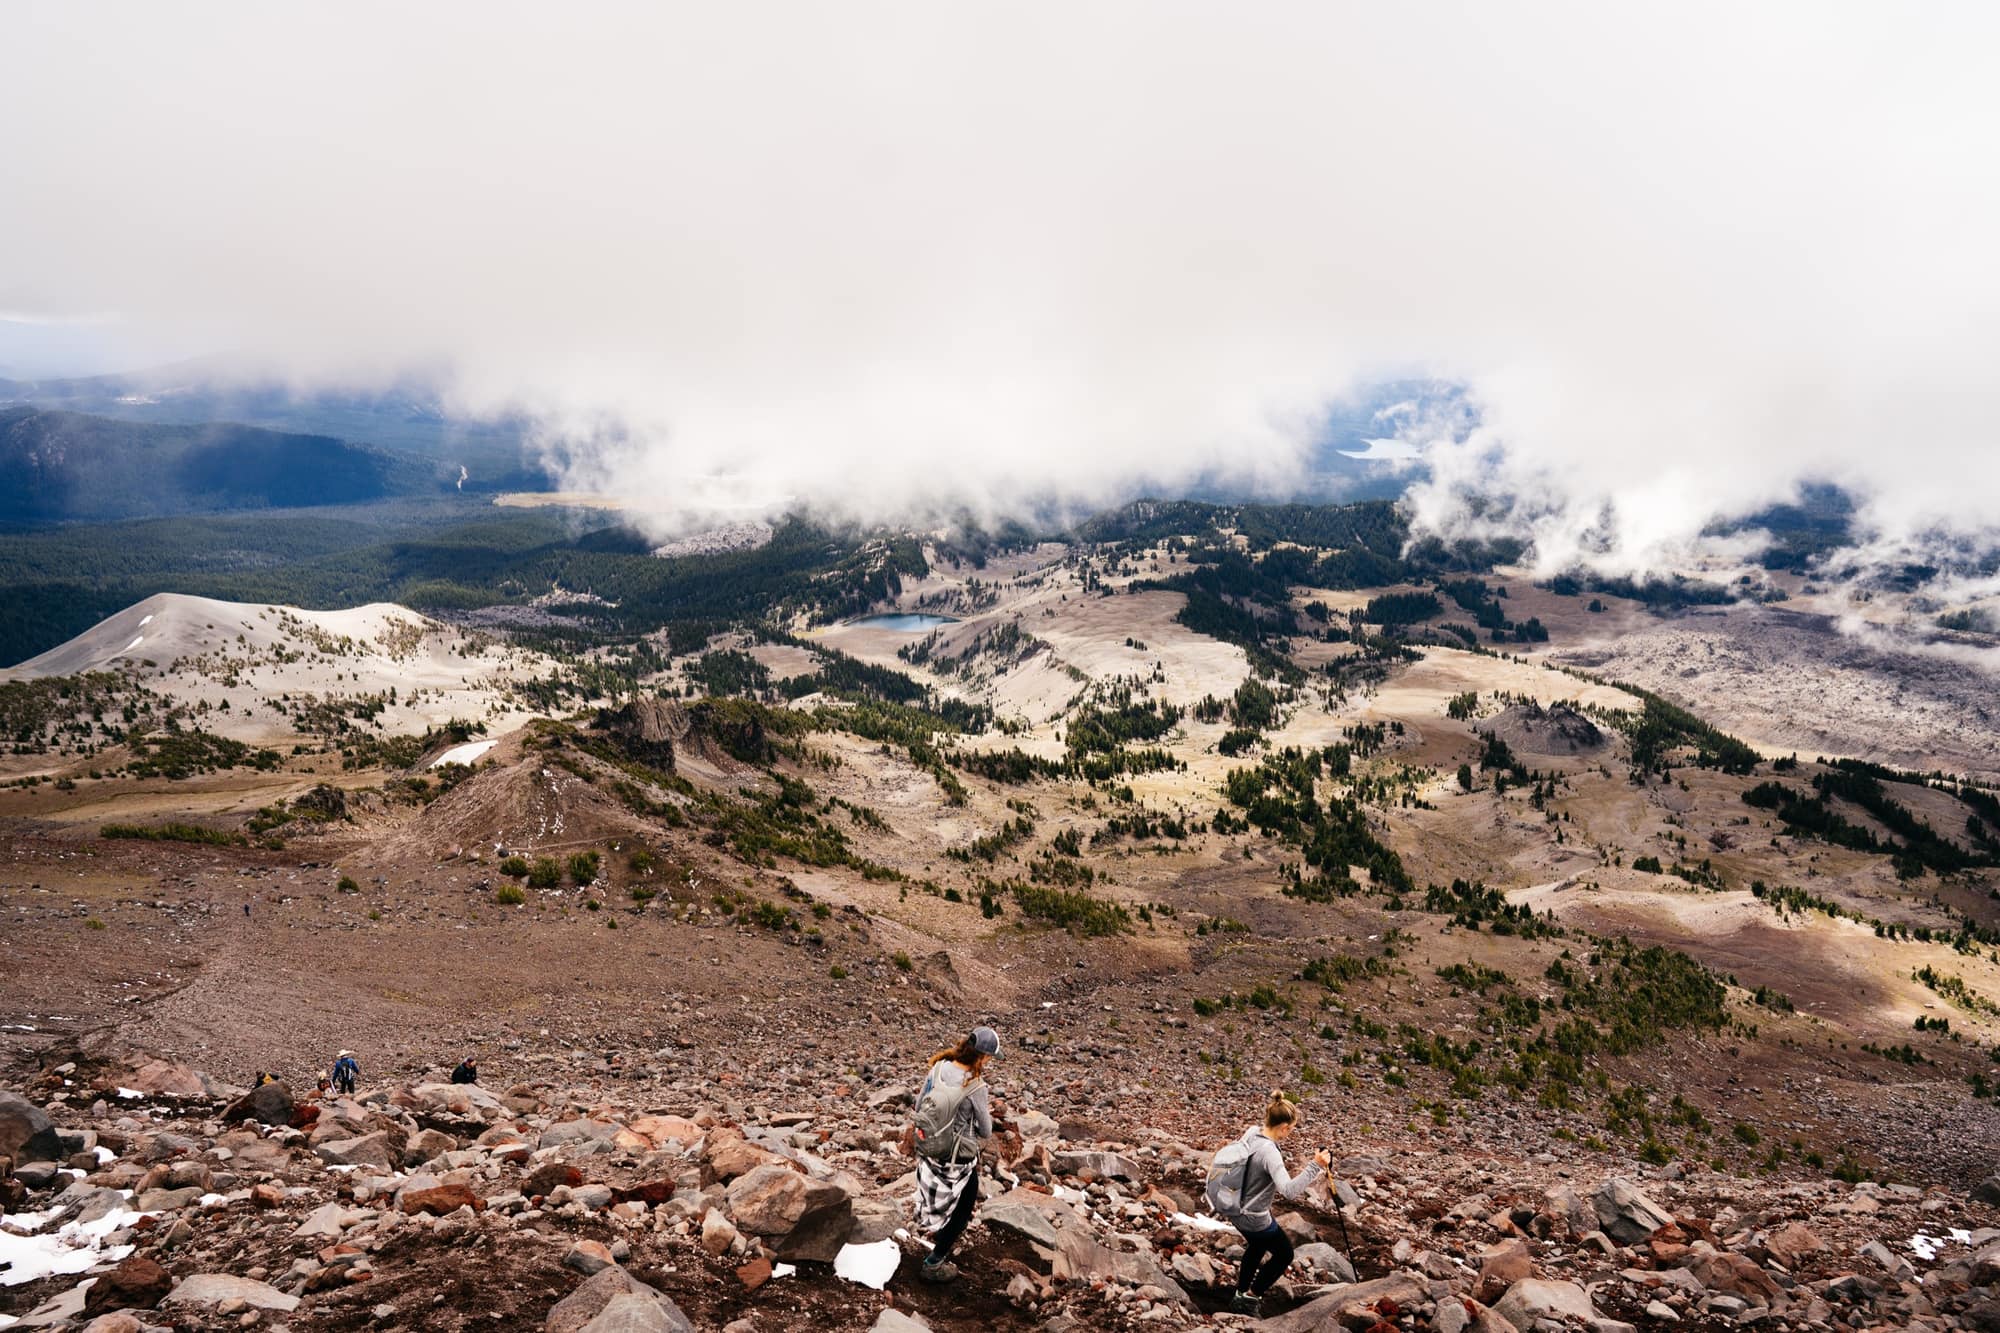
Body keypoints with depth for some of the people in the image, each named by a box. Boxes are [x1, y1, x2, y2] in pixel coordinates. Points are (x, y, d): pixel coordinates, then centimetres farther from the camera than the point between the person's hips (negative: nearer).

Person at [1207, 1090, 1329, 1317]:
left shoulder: (1251, 1133, -7)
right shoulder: (1269, 1152, -33)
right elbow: (1290, 1191, -42)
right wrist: (1315, 1166, -44)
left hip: (1235, 1209, 8)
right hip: (1253, 1217, -8)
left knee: (1258, 1245, 34)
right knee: (1284, 1254, 17)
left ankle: (1241, 1294, 46)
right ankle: (1251, 1298, 23)